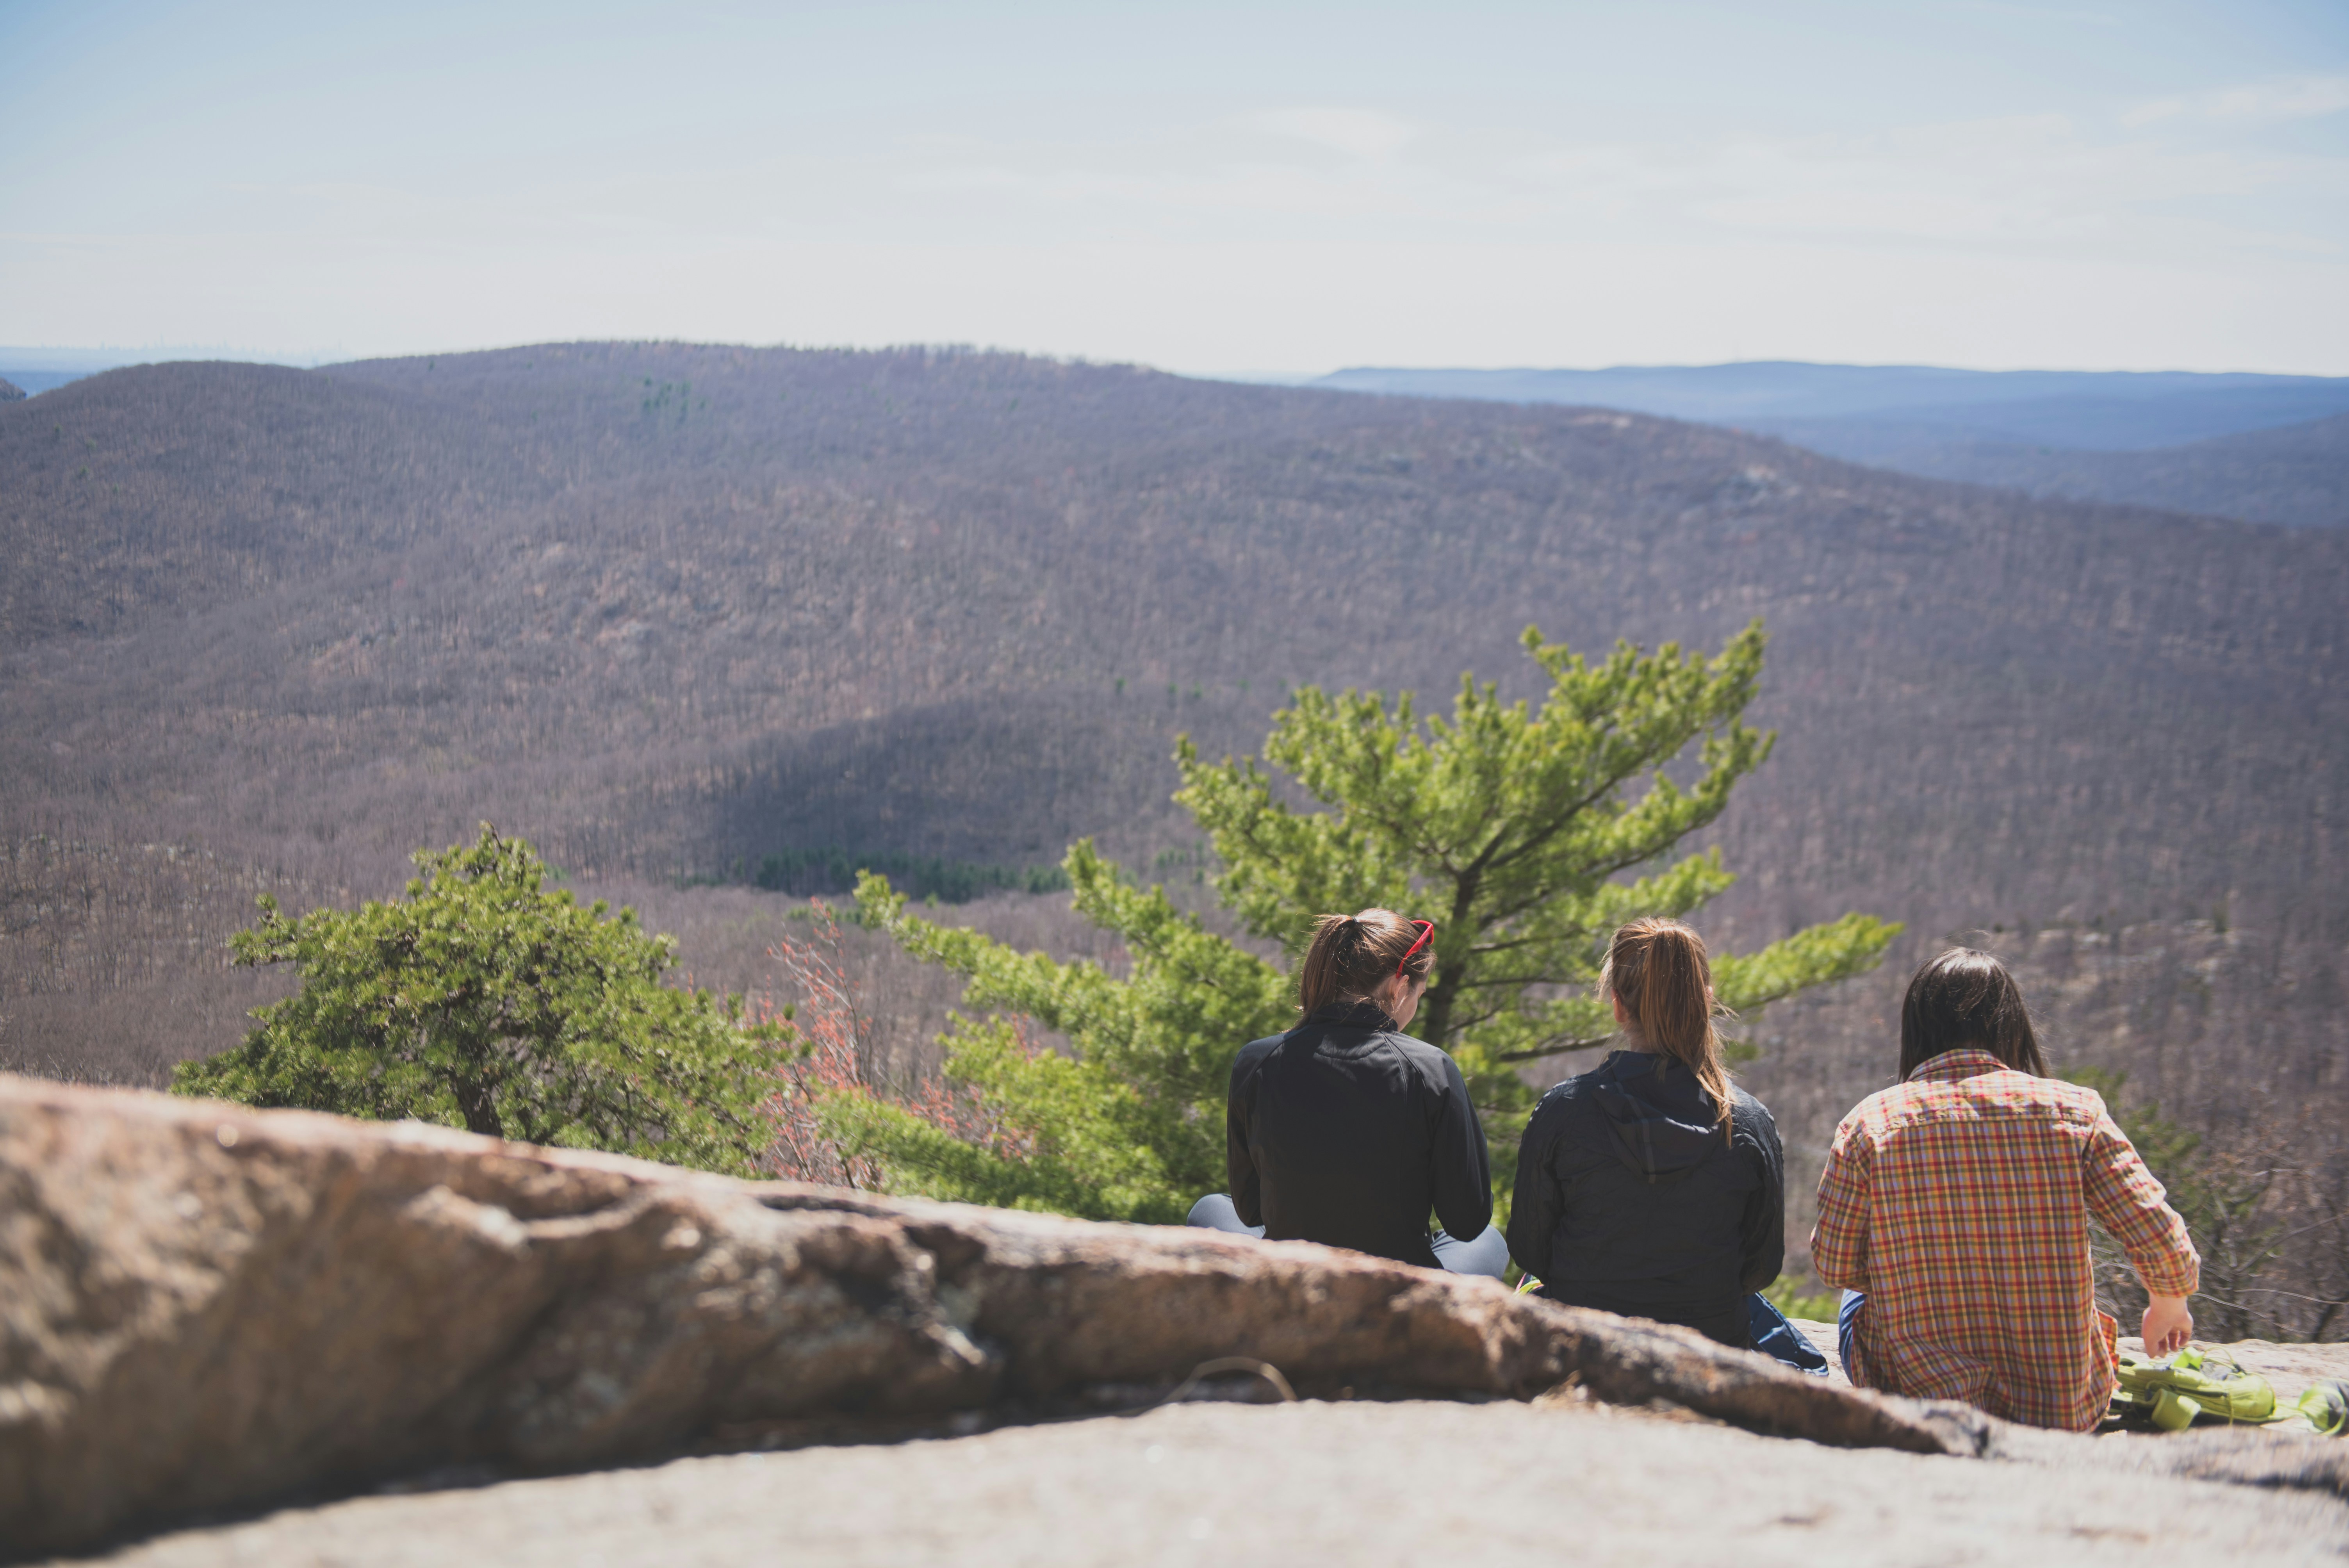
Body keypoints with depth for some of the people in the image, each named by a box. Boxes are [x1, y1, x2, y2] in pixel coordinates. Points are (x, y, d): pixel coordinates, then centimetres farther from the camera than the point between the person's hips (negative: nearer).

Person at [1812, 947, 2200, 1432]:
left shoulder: (1869, 1123, -8)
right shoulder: (2072, 1110, -7)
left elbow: (1833, 1266, -2)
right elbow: (2166, 1247, -7)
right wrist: (2168, 1308, 17)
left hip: (1914, 1401, -2)